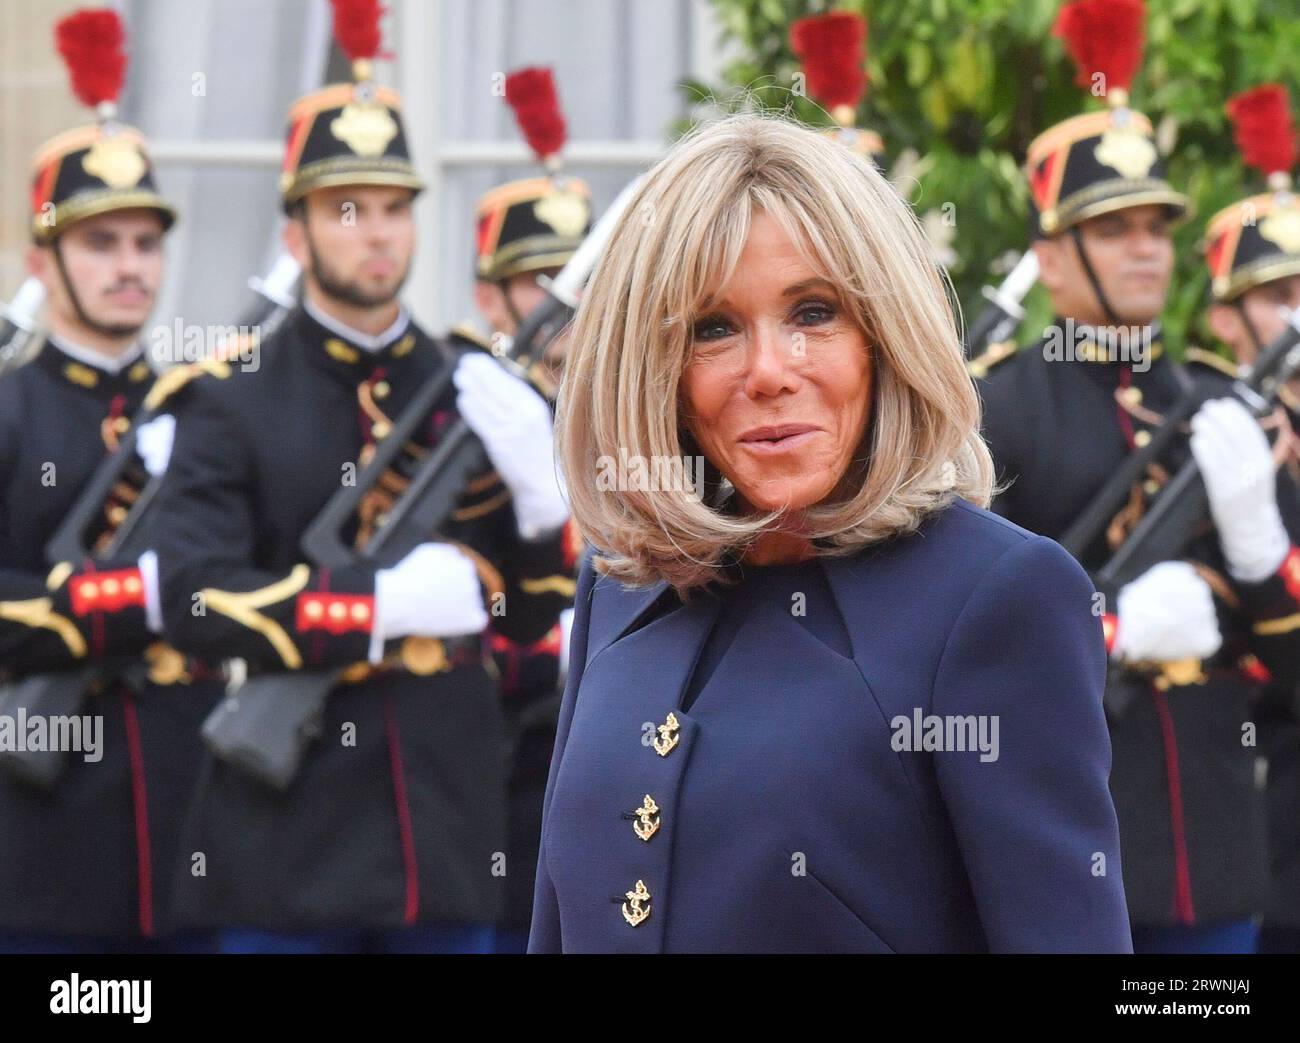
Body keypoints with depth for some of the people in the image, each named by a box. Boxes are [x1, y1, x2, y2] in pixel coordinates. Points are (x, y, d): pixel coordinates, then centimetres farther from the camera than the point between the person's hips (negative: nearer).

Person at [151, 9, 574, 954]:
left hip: (449, 831, 4)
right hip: (289, 837, -4)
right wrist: (390, 602, -18)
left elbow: (527, 618, 9)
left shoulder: (475, 392, 9)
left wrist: (539, 481, -10)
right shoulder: (234, 404, -3)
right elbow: (196, 601, -14)